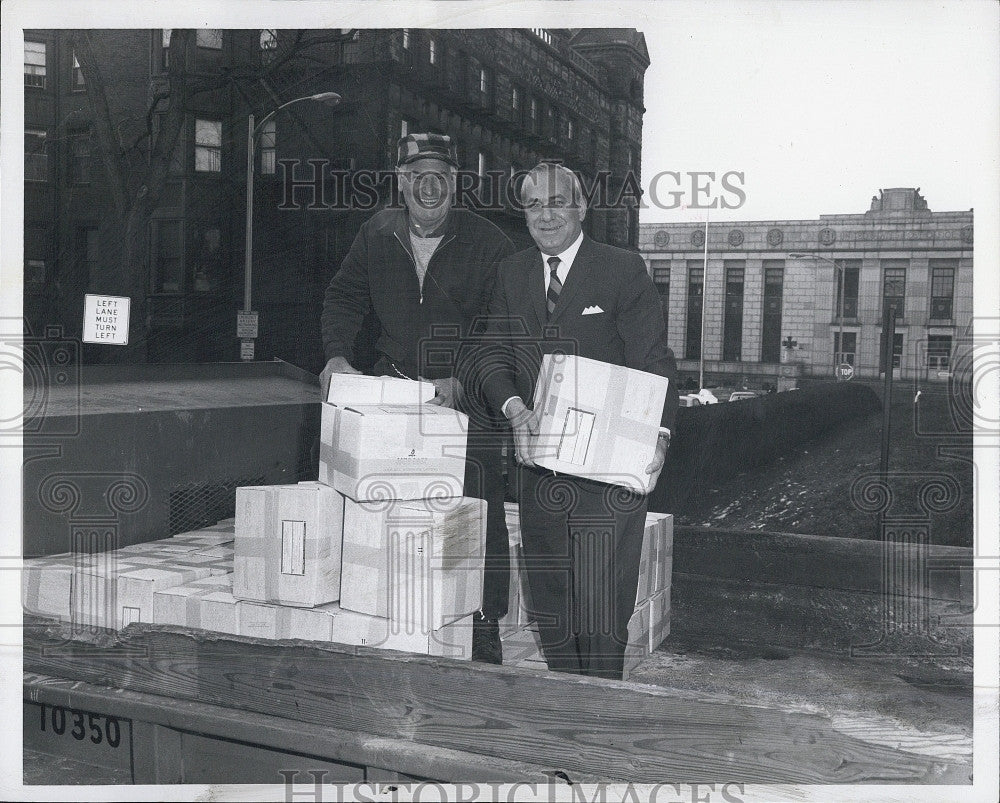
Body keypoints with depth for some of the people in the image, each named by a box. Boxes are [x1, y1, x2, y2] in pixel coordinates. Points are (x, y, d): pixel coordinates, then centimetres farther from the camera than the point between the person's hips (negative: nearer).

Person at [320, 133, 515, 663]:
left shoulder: (487, 242, -6)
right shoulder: (377, 233, 7)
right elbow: (344, 297, 16)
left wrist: (461, 380, -21)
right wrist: (338, 355, 0)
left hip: (468, 396, -3)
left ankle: (484, 625, 10)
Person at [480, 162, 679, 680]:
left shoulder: (625, 270, 0)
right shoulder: (511, 274, 14)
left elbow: (652, 361, -5)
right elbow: (494, 355, 6)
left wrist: (658, 433, -21)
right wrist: (516, 409, -14)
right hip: (538, 462, 5)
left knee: (600, 602, -4)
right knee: (549, 602, 12)